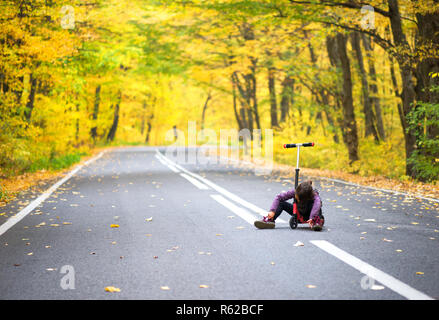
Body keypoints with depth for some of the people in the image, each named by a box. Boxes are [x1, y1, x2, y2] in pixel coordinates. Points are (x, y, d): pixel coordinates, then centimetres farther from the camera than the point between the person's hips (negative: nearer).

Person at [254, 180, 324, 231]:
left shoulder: (314, 195, -34)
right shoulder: (294, 192, -25)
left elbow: (318, 203, -55)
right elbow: (279, 197, -24)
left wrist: (312, 218, -67)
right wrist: (272, 211, -35)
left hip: (309, 214, -3)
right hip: (299, 214, 3)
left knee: (313, 204, -36)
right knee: (281, 203, -16)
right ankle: (269, 220, -27)